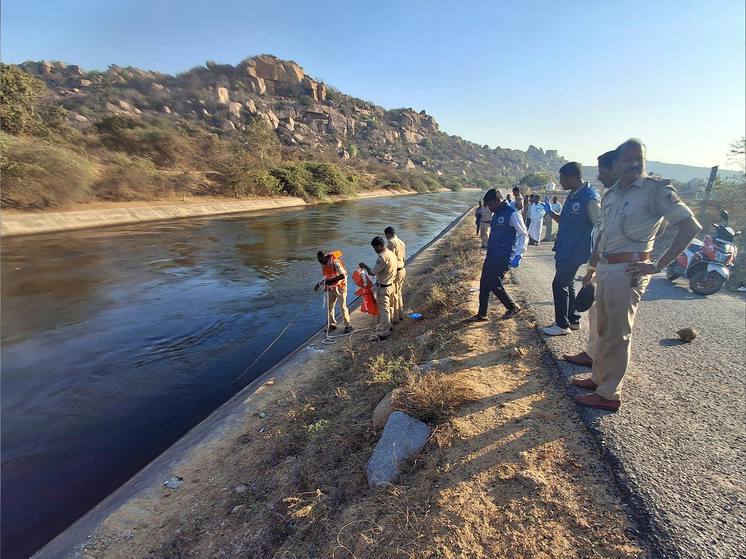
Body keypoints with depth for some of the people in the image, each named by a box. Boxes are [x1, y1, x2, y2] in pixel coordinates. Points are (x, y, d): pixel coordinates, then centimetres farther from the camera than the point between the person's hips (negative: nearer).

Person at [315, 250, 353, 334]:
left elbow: (343, 276, -29)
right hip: (331, 288, 7)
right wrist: (320, 283, 4)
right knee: (329, 307, 9)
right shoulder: (324, 264, 3)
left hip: (340, 287, -7)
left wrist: (331, 280, -31)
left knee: (343, 307, -2)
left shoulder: (335, 263, -22)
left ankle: (348, 326, 9)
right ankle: (332, 324, 23)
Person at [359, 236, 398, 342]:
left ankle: (382, 334, 7)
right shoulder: (392, 254, 6)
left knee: (383, 310, -1)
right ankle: (387, 327, 35)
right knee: (387, 308, 21)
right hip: (390, 285, 9)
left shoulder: (382, 257, -24)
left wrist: (364, 266, -6)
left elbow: (372, 272, -23)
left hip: (383, 288, -9)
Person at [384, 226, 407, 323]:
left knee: (393, 295, 2)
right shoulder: (402, 242, 9)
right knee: (399, 293, 20)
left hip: (395, 271, -9)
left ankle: (394, 318, 10)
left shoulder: (391, 243, -17)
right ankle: (401, 315, 30)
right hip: (402, 270, 9)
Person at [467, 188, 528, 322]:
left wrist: (517, 255, -22)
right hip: (491, 256, 9)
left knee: (494, 284, -8)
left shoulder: (512, 214, -13)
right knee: (484, 284, 7)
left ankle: (513, 307, 14)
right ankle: (481, 314, 17)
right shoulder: (496, 214, 13)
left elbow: (523, 235, -14)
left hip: (504, 257, -9)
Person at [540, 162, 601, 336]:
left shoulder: (589, 197, -17)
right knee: (567, 284, 17)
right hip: (564, 250, 9)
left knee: (559, 285, -3)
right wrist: (550, 212, 12)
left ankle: (562, 325, 9)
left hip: (575, 252, -9)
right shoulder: (572, 196, 11)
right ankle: (573, 320, 30)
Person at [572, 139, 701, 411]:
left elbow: (691, 226, -11)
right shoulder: (611, 194, 12)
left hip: (628, 271, -7)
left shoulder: (656, 189, -8)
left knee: (618, 335, 0)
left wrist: (659, 265, -15)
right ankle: (598, 378, 32)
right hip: (605, 269, 7)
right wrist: (592, 267, 21)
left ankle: (609, 394, 12)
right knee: (604, 329, 17)